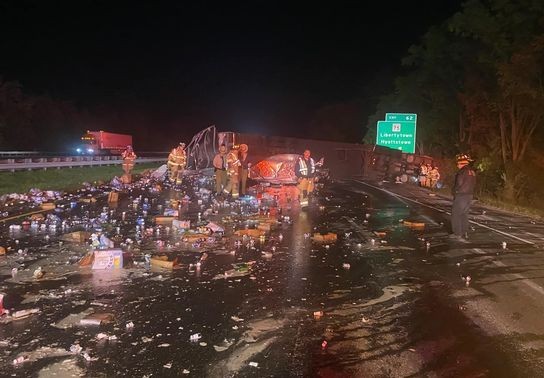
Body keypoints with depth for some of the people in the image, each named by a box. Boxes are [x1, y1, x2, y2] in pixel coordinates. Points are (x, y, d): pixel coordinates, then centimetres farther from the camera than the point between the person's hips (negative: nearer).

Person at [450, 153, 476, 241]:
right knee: (464, 214, 15)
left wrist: (454, 191, -1)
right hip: (469, 195, 8)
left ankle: (458, 233, -2)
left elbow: (458, 184, -17)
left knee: (456, 214, -1)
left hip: (461, 196, -8)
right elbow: (473, 184, 14)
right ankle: (465, 233, 16)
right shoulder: (472, 172, 11)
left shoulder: (462, 171, -16)